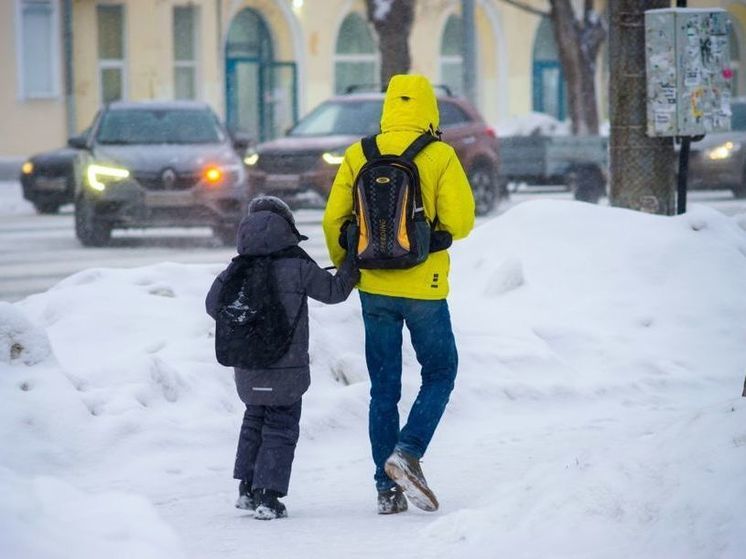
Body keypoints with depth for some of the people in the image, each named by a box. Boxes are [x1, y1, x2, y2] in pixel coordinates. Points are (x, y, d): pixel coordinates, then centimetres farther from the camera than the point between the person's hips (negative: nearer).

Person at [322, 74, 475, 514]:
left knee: (383, 387, 10)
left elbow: (334, 220, 2)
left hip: (375, 287, 3)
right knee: (440, 374, 13)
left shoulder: (358, 156, 0)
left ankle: (388, 487, 9)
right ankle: (407, 453, -7)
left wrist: (344, 267, 18)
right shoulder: (439, 156, -8)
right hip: (424, 288, -3)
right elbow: (460, 222, -13)